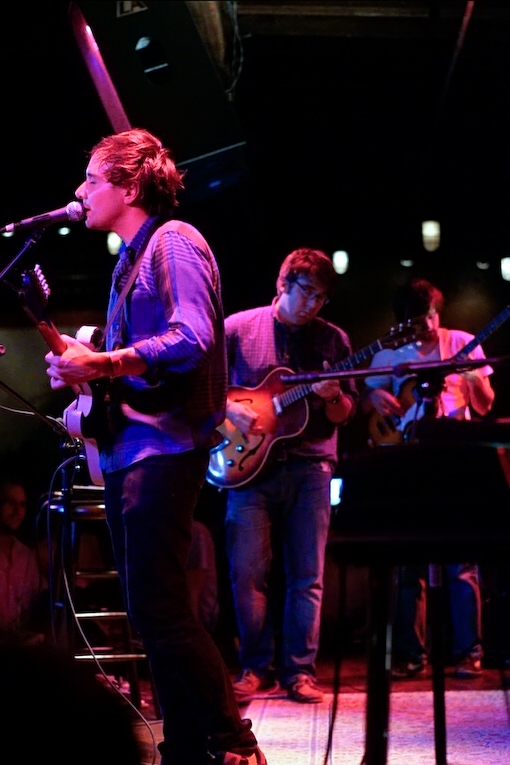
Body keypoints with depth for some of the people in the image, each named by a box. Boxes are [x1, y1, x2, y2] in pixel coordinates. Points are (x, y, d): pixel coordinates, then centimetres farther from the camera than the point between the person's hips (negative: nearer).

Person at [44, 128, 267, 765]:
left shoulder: (175, 241, -5)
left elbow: (193, 339, -19)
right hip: (124, 445, 10)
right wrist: (81, 365, 5)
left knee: (157, 607, -15)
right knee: (149, 609, 8)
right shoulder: (130, 258, 22)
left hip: (163, 444, -10)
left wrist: (104, 363, -24)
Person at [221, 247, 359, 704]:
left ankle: (299, 670, 7)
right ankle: (256, 667, 9)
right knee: (248, 572, -3)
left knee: (307, 576, 0)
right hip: (249, 464, -1)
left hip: (310, 466, 1)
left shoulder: (333, 339, 8)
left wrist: (332, 398, -13)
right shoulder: (240, 328, 3)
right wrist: (231, 410, -11)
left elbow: (347, 413, 8)